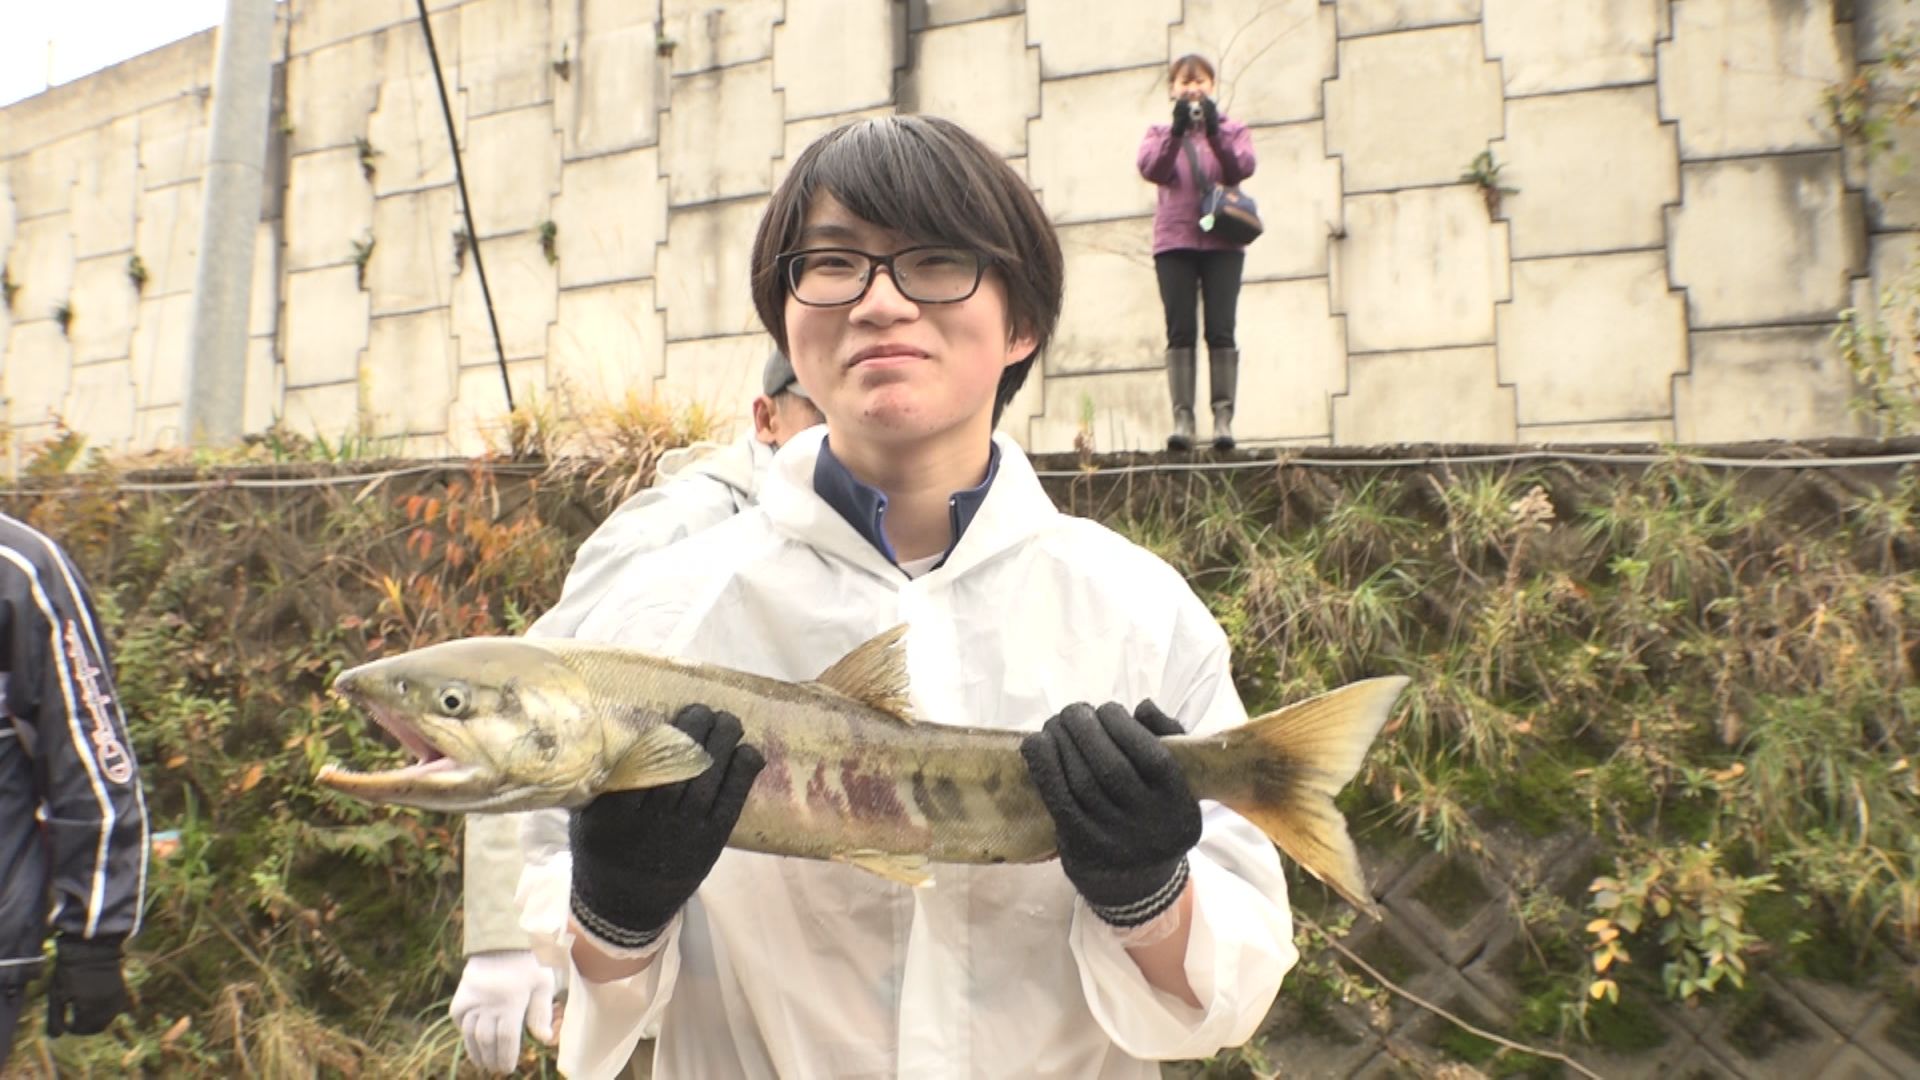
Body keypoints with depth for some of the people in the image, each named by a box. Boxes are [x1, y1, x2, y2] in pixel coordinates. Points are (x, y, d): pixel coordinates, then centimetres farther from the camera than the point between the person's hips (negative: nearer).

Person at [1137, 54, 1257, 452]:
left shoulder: (1231, 129, 14)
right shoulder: (1160, 132, 14)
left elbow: (1243, 167, -7)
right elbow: (1150, 168, -8)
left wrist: (1214, 131, -20)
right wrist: (1177, 130, -21)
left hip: (1222, 241, 0)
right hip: (1175, 242, 0)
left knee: (1220, 331, -7)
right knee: (1180, 331, -7)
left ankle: (1223, 416, -8)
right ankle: (1182, 417, -8)